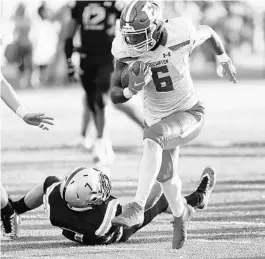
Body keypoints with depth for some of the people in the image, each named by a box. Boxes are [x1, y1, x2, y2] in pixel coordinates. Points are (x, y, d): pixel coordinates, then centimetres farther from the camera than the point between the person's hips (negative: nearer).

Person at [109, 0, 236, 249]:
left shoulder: (179, 35, -26)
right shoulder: (125, 50, -18)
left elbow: (208, 32, -1)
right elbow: (114, 95, -13)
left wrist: (223, 59, 16)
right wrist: (131, 90, -37)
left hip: (189, 114, -5)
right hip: (158, 118, 5)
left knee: (152, 137, -34)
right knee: (165, 175, 19)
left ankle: (137, 207, -34)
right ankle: (180, 213, 53)